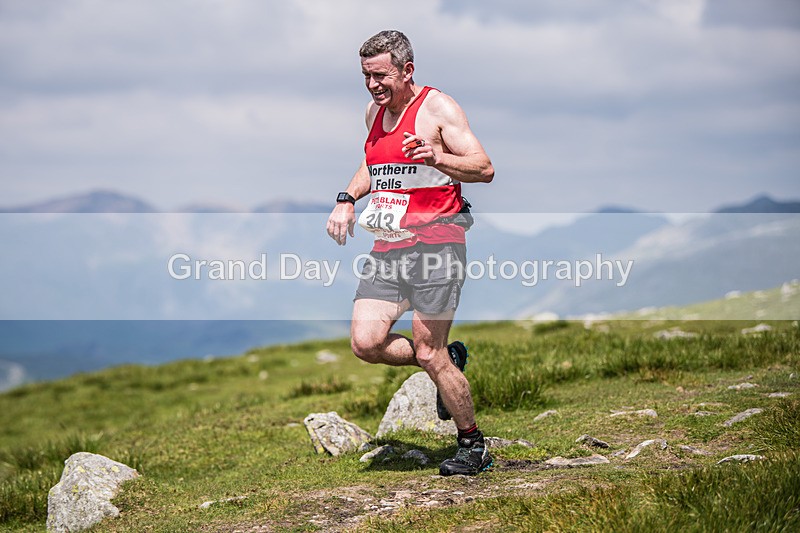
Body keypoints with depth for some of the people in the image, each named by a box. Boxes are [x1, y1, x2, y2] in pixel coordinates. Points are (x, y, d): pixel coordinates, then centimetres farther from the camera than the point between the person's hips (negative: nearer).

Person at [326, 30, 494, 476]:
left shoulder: (438, 107, -7)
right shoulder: (375, 111, 15)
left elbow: (484, 169, -13)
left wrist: (437, 158, -30)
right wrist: (347, 199, 17)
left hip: (435, 238, -7)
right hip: (389, 245, 7)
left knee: (428, 354, -7)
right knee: (366, 343, -7)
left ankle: (474, 447, 10)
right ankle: (450, 359, 19)